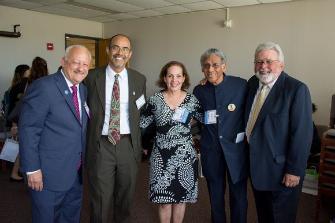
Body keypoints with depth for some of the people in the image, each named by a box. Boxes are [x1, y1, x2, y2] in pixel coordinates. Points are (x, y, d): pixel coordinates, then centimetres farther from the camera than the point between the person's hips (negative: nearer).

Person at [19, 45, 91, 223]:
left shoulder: (83, 89, 6)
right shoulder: (43, 87, -16)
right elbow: (28, 130, -17)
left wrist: (84, 162, 10)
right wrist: (32, 169, -18)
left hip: (76, 173, 7)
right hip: (48, 174, -6)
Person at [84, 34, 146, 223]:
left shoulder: (139, 79, 3)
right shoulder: (92, 77, -2)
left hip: (128, 144, 2)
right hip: (101, 144, -2)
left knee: (126, 195, 17)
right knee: (101, 197, 7)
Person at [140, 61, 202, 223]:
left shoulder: (192, 100, -2)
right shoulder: (155, 99, -4)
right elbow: (142, 124, 3)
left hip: (185, 156, 1)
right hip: (162, 156, -1)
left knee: (181, 197, 14)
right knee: (163, 199, 8)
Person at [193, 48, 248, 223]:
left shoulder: (241, 85, -7)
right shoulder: (199, 90, 2)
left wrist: (246, 138, -8)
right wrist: (199, 139, 2)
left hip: (236, 148, -2)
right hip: (210, 150, 2)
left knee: (238, 194, 10)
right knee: (215, 194, 17)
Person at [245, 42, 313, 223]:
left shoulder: (297, 89, -18)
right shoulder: (252, 83, 2)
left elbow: (302, 133, -20)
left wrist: (295, 170, -18)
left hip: (280, 169, -6)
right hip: (256, 166, 6)